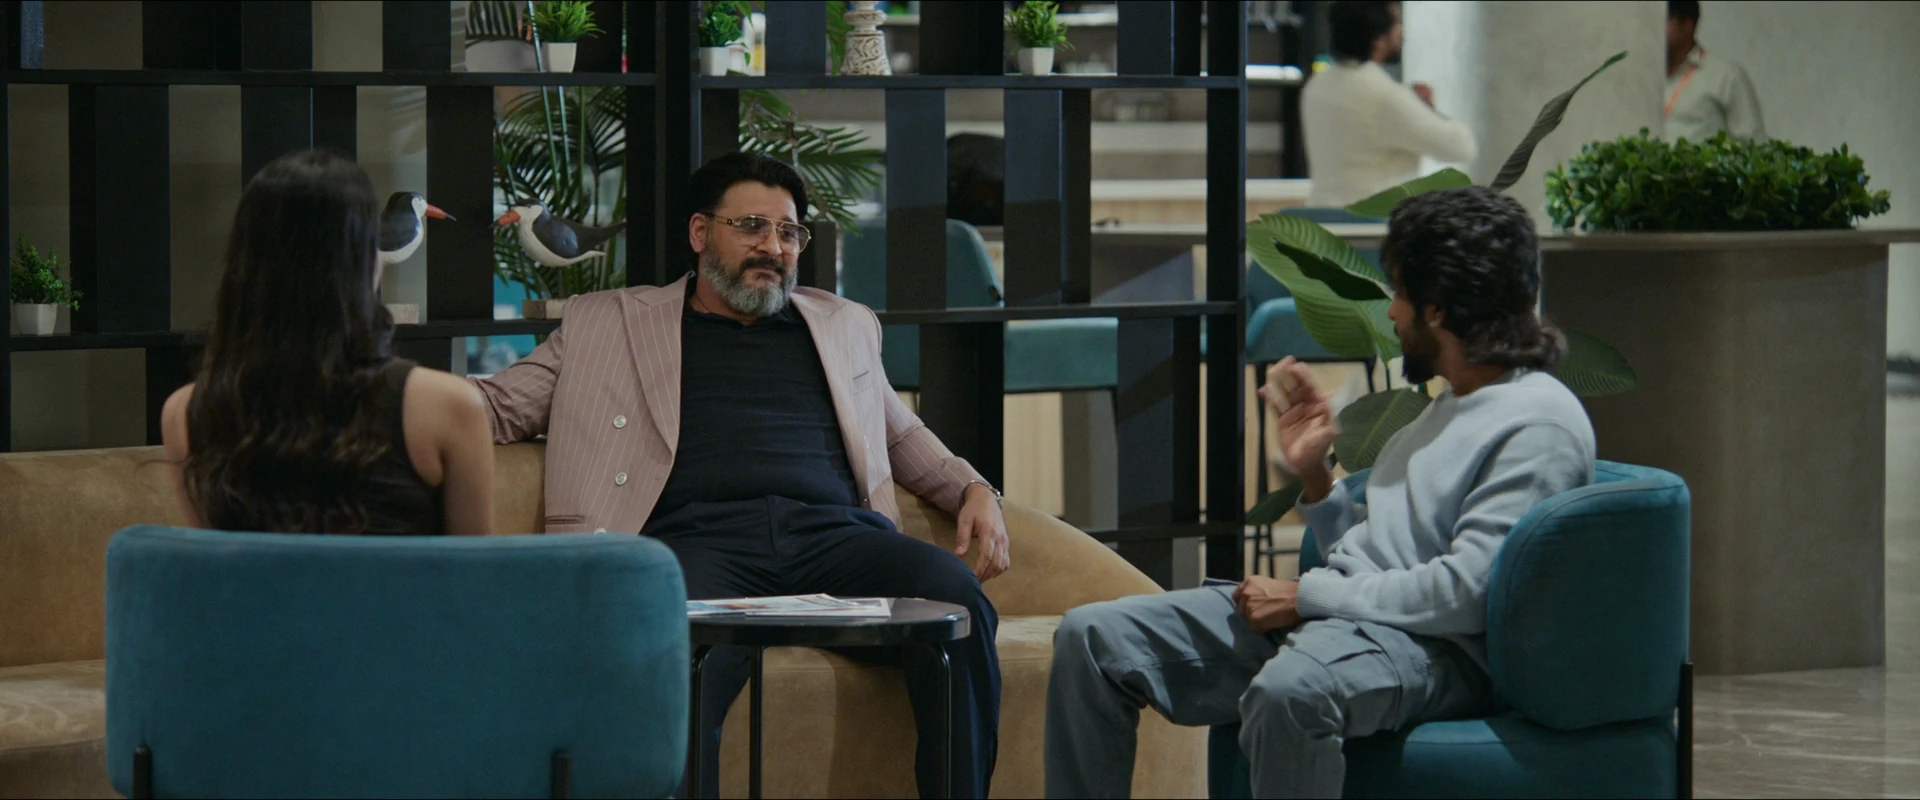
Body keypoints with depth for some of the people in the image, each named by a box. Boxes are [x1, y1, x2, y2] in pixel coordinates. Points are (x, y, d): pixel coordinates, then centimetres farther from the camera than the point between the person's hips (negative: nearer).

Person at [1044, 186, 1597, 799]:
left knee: (1288, 691, -44)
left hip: (1430, 648, -10)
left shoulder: (1541, 423, -8)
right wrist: (1315, 476, 10)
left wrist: (1305, 596, -13)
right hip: (1329, 611, 10)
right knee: (1093, 636, -1)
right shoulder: (1452, 405, 24)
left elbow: (1466, 592, -19)